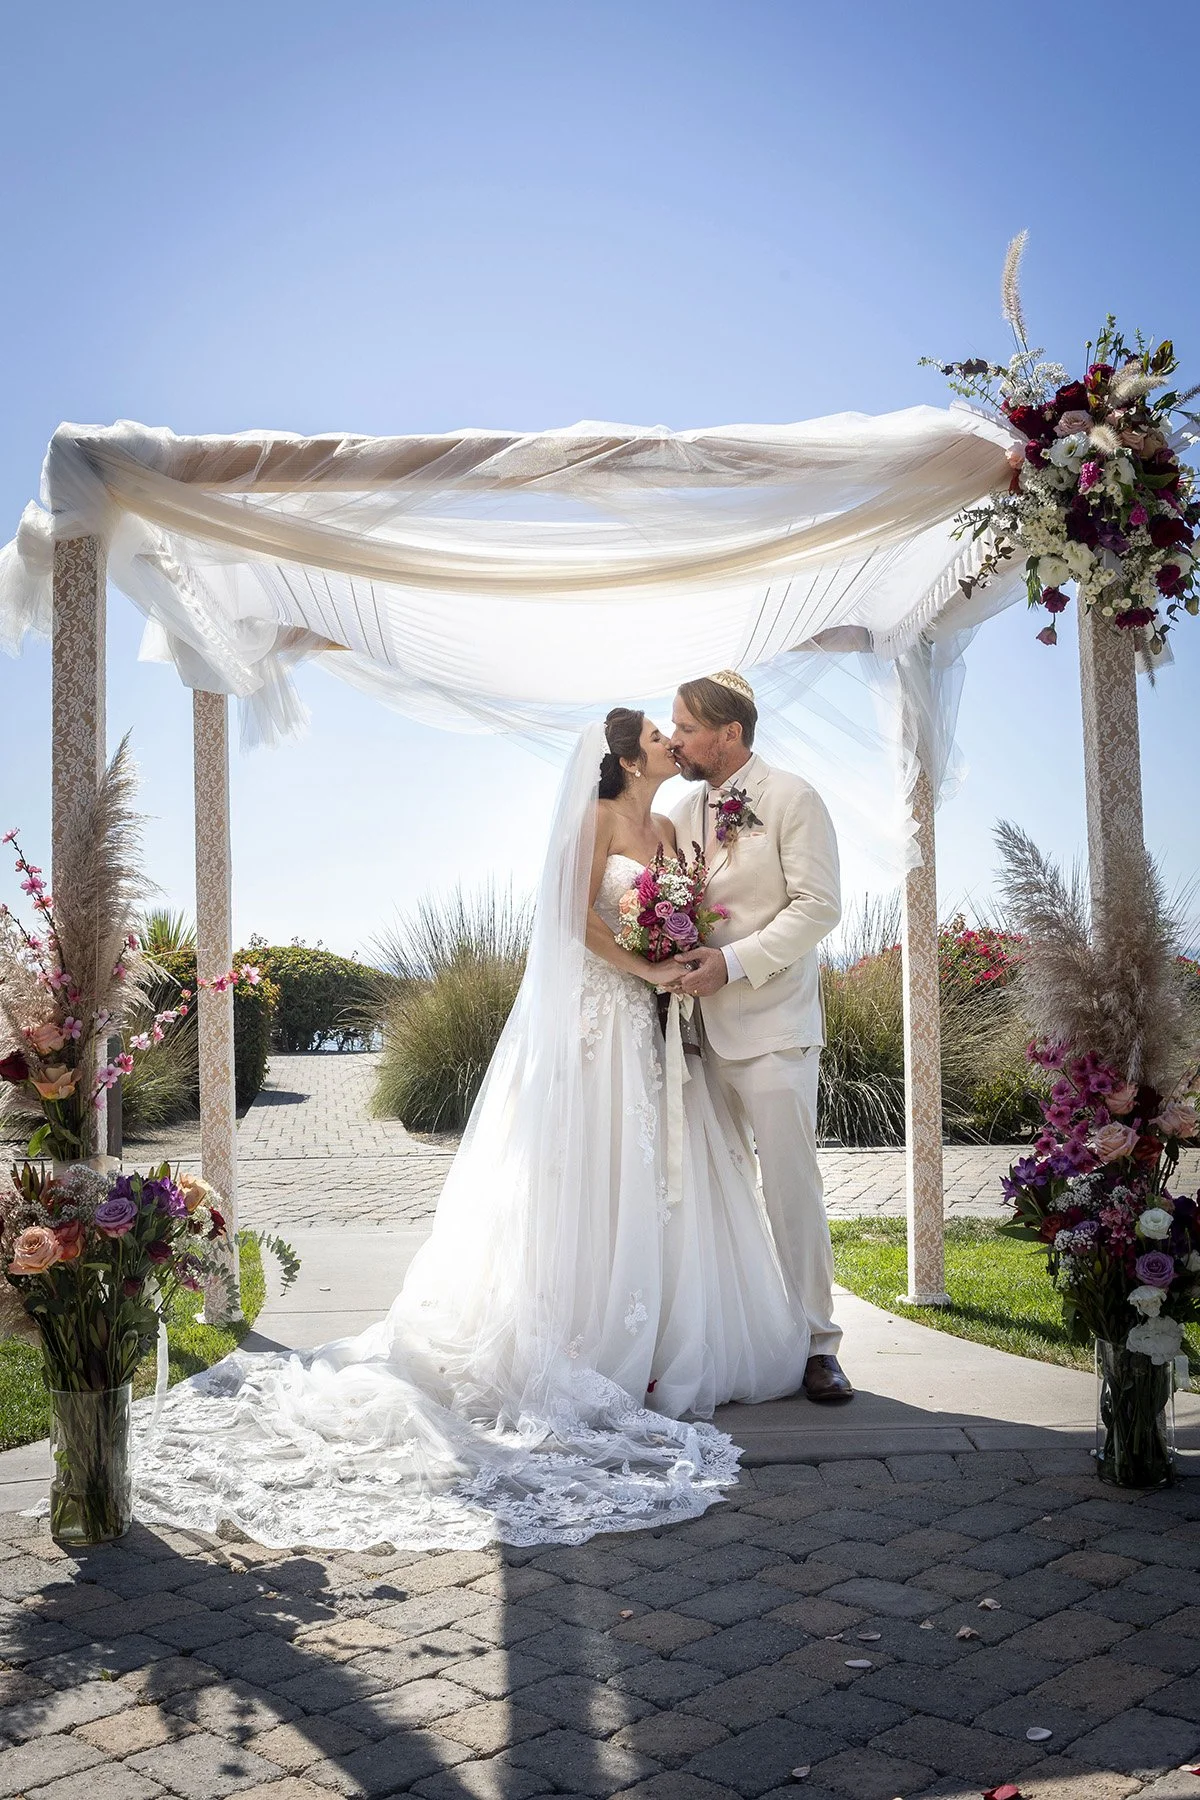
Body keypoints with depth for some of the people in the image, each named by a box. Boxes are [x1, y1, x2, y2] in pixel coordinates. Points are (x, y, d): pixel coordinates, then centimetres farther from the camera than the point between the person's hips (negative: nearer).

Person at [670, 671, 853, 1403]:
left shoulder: (793, 800, -5)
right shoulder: (685, 812, 15)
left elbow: (820, 905, -12)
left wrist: (733, 961, -18)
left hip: (771, 1026, -6)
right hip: (701, 1024, 6)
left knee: (791, 1184, -5)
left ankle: (818, 1347, 6)